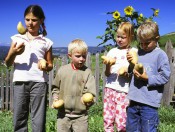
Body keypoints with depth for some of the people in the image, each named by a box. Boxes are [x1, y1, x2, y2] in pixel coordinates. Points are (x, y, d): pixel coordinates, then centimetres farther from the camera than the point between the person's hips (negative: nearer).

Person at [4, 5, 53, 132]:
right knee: (19, 118, 5)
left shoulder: (46, 42, 8)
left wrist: (45, 65, -10)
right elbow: (8, 63, 9)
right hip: (20, 81, 2)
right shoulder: (17, 38, 11)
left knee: (39, 120, -1)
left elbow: (50, 66, 13)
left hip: (39, 82, -1)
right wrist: (13, 53, -12)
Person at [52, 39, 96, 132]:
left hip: (80, 115, -2)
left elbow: (90, 92, -11)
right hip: (63, 113, 2)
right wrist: (55, 97, -2)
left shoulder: (87, 72, -6)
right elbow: (56, 87, 14)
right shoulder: (62, 70, 1)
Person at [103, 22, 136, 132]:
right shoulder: (112, 51, 8)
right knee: (108, 120, 7)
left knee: (121, 123, -4)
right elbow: (107, 73, 7)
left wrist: (127, 74, -17)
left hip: (124, 91, -3)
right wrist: (108, 65, -13)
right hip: (110, 88, 3)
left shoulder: (134, 52, 0)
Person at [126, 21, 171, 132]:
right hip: (133, 100, 6)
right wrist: (131, 63, 2)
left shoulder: (160, 55, -5)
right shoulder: (138, 53, 12)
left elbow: (165, 77, -10)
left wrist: (147, 78, -17)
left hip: (149, 102, -6)